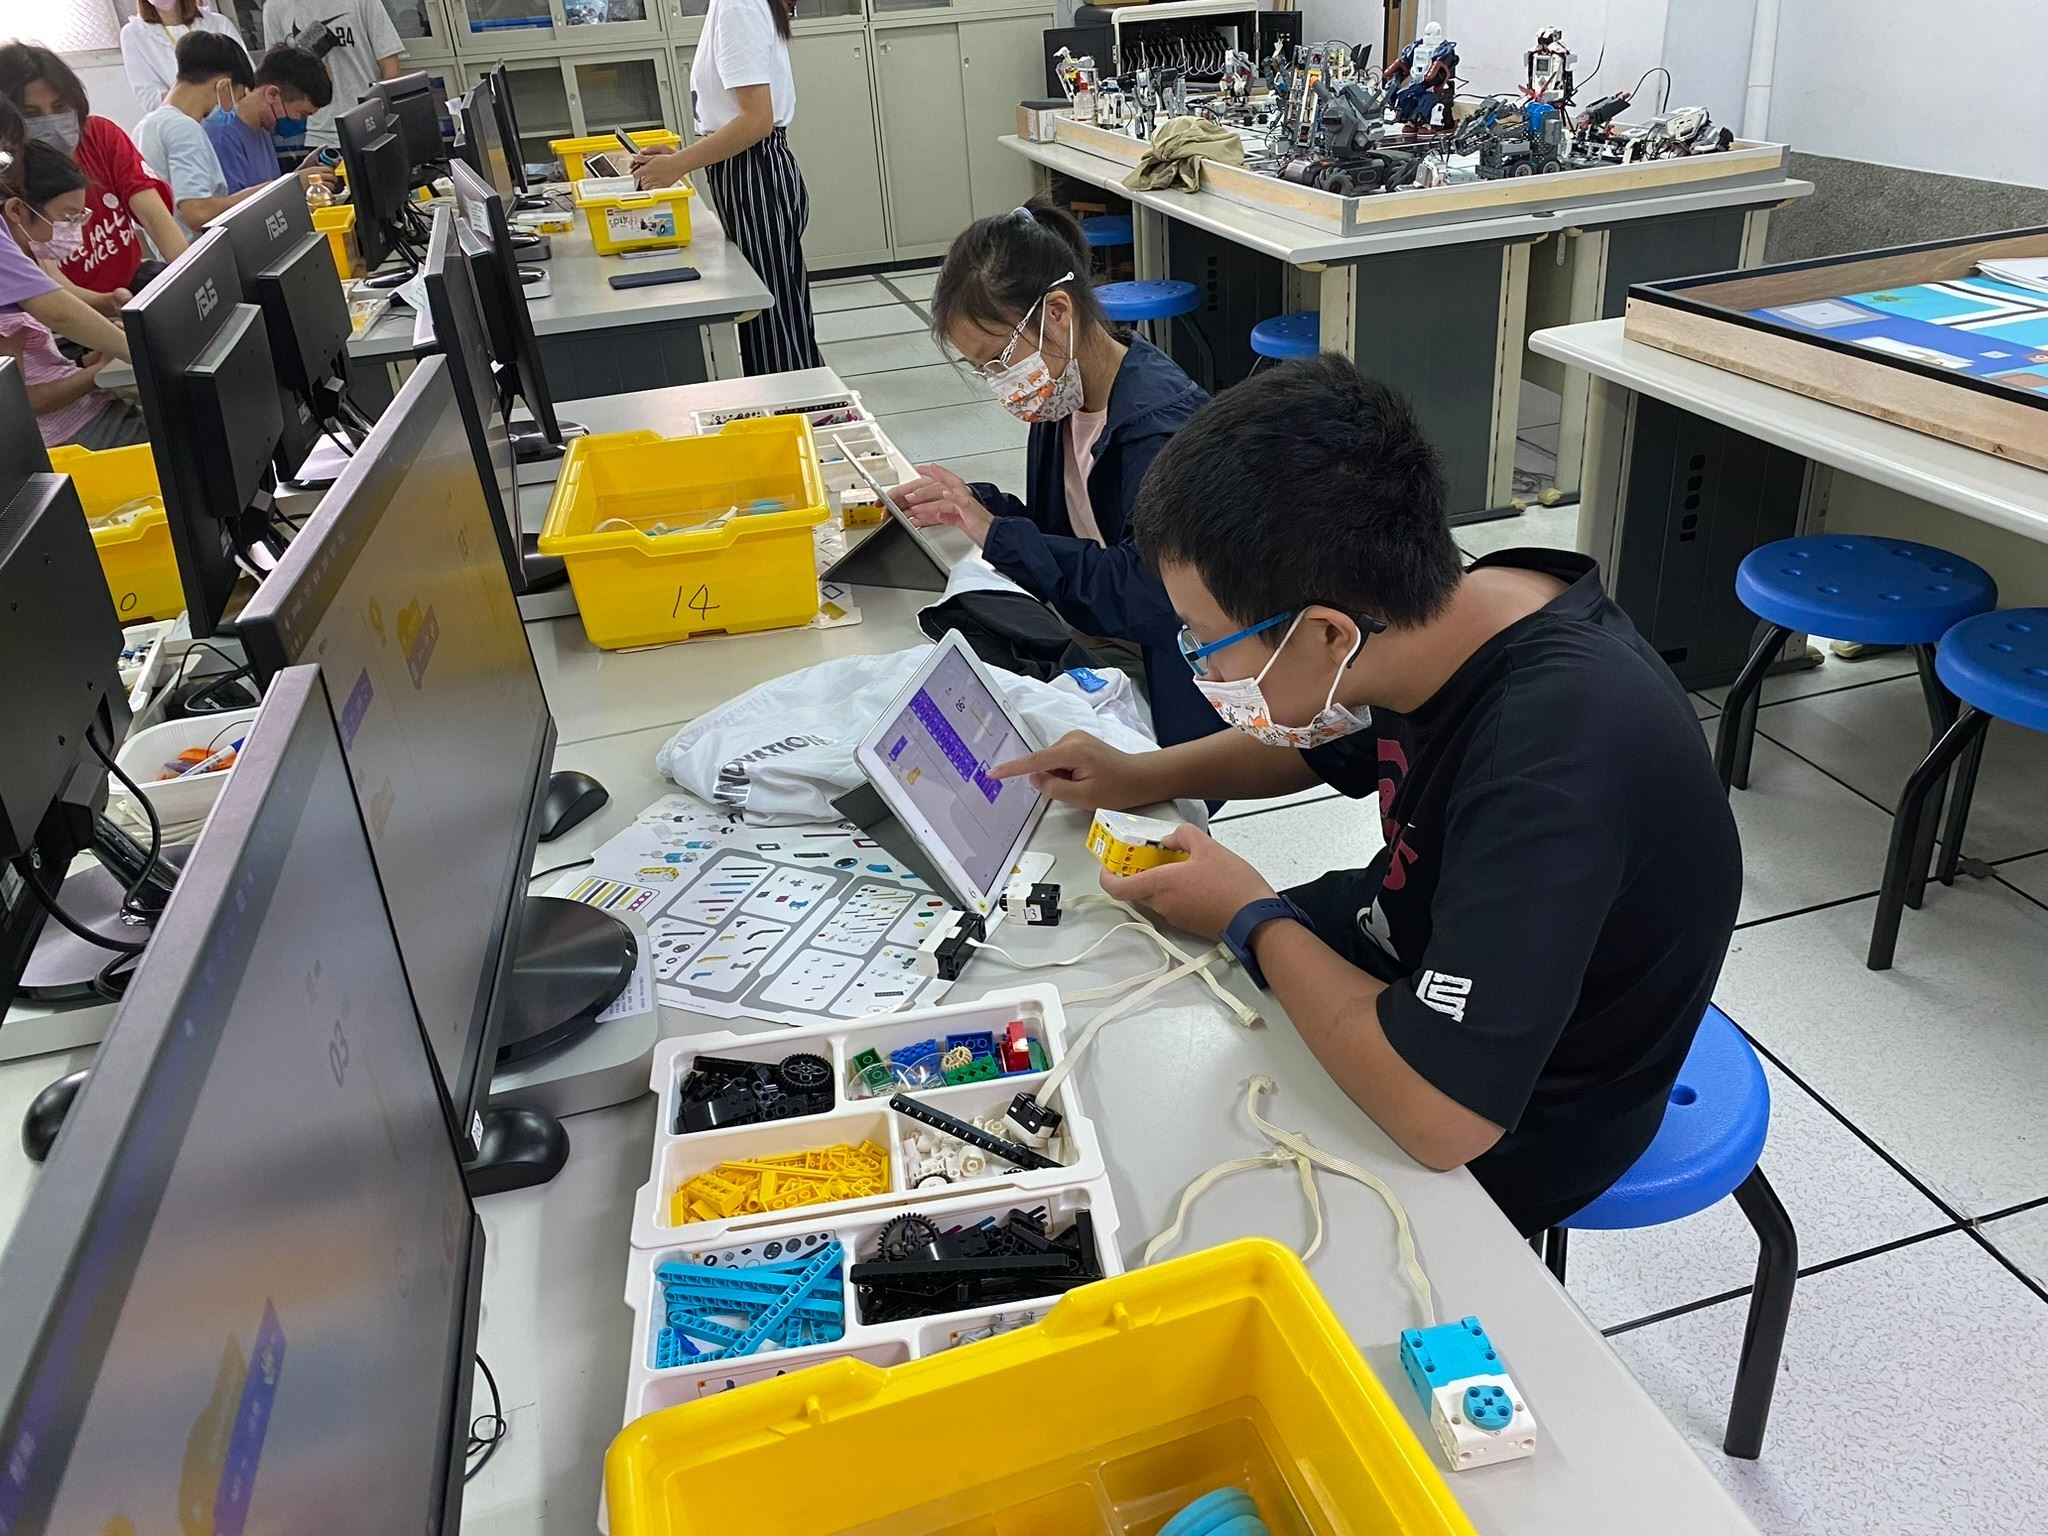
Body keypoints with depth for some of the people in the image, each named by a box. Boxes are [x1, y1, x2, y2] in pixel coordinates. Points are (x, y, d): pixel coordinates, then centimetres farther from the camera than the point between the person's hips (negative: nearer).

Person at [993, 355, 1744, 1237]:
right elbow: (1326, 745, 10)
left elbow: (1441, 1117, -39)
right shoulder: (1446, 610, -14)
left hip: (1505, 1122, -7)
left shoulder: (1558, 762, -39)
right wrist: (1142, 778, -3)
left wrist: (1252, 920, -25)